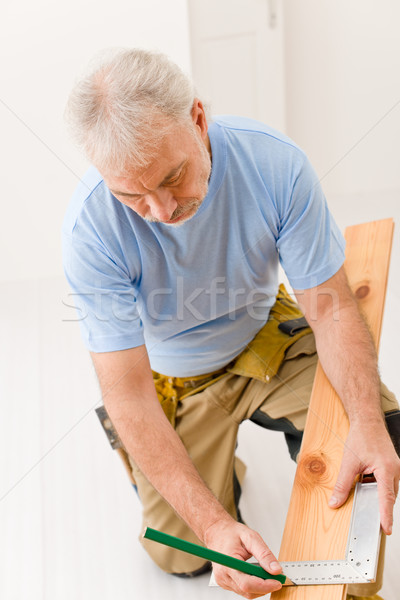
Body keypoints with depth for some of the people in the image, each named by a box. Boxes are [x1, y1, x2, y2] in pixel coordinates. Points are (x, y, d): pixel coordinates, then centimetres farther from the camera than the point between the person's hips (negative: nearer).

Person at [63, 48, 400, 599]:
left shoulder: (275, 162, -26)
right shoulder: (90, 229, -31)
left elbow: (332, 307, -18)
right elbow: (128, 394, -27)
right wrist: (212, 523, -35)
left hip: (266, 341, 2)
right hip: (172, 379, -1)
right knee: (182, 556, -4)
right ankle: (220, 468, 26)